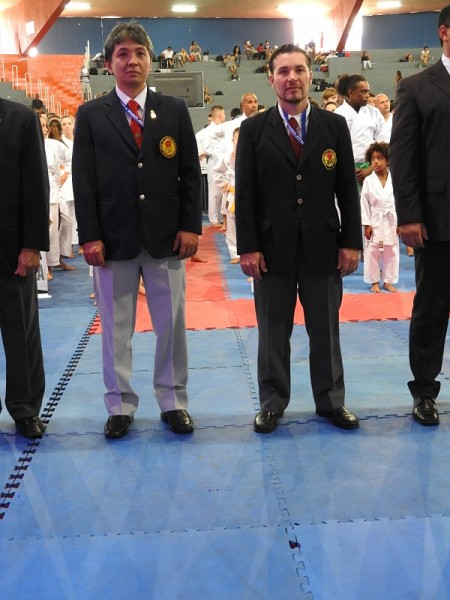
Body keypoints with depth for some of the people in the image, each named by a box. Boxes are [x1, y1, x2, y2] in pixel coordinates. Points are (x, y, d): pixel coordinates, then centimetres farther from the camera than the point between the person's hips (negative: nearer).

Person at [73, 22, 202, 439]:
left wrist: (190, 226, -3)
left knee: (171, 324, 7)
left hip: (166, 236, 1)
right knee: (115, 327, 6)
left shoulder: (175, 110, 8)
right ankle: (120, 405, 20)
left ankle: (173, 401, 21)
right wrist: (90, 235, -7)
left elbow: (191, 173, 5)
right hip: (113, 238, 0)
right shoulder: (90, 115, 5)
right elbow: (83, 181, 1)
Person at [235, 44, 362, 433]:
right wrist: (248, 248, -7)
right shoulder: (253, 130, 2)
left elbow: (348, 190, 4)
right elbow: (245, 193, -2)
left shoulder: (334, 126, 5)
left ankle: (331, 401, 25)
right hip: (273, 248, -1)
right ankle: (272, 402, 23)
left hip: (323, 247, 1)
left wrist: (351, 242, -1)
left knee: (325, 330, 10)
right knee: (273, 332, 9)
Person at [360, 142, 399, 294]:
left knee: (391, 252, 8)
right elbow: (364, 203, -3)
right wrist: (366, 224, -6)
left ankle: (388, 281, 21)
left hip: (391, 222, 1)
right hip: (375, 221, -1)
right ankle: (374, 282, 17)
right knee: (372, 252, 3)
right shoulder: (368, 181, -3)